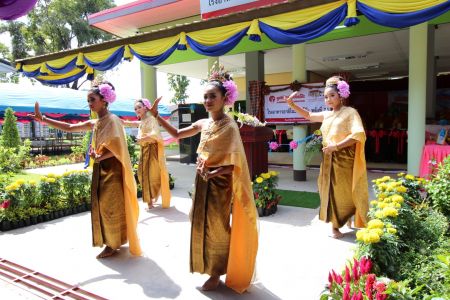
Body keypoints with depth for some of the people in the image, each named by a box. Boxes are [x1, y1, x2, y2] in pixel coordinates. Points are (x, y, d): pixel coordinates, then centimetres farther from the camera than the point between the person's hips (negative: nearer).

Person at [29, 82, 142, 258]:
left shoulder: (112, 120, -13)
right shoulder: (95, 123, 11)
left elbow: (118, 148, -19)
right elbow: (69, 128, 12)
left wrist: (98, 157, -12)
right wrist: (42, 119, 8)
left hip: (111, 169, -8)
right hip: (101, 170, 8)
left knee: (110, 206, 0)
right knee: (103, 205, 13)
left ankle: (113, 245, 14)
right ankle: (111, 242, 26)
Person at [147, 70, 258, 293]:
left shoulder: (229, 126, -14)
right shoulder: (203, 123, 5)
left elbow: (233, 164, -17)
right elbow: (177, 134, 16)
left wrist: (212, 173, -26)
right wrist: (156, 117, 8)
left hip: (219, 182, -7)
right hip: (202, 180, 7)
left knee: (216, 227, 5)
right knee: (201, 224, 16)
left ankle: (217, 273, 24)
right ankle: (208, 266, 36)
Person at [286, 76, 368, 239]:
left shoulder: (350, 112, -5)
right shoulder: (326, 115, 13)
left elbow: (358, 134, -16)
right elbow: (309, 115, 23)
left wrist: (336, 146, -20)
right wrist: (292, 104, 10)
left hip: (344, 160, -6)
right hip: (329, 160, 6)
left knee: (344, 192, -1)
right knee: (331, 191, 8)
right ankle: (335, 226, 18)